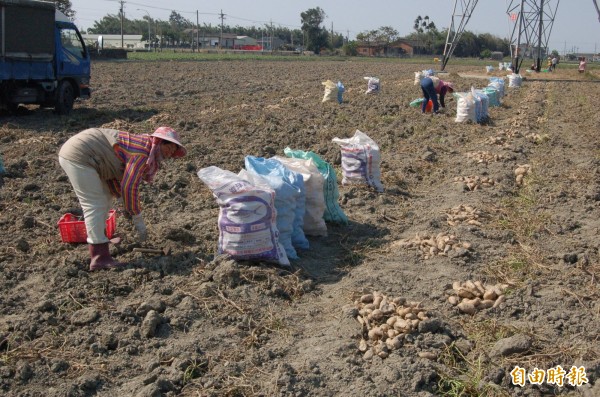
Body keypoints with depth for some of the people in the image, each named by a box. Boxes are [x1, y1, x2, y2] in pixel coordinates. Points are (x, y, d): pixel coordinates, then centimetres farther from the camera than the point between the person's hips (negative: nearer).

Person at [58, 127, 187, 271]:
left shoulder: (138, 146, 14)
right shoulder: (142, 153, -16)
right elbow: (129, 187, -22)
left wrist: (127, 204, 8)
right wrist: (138, 220, -15)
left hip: (76, 153, 10)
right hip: (78, 155, -10)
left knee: (104, 199, 16)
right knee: (95, 204, -10)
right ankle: (99, 258, -11)